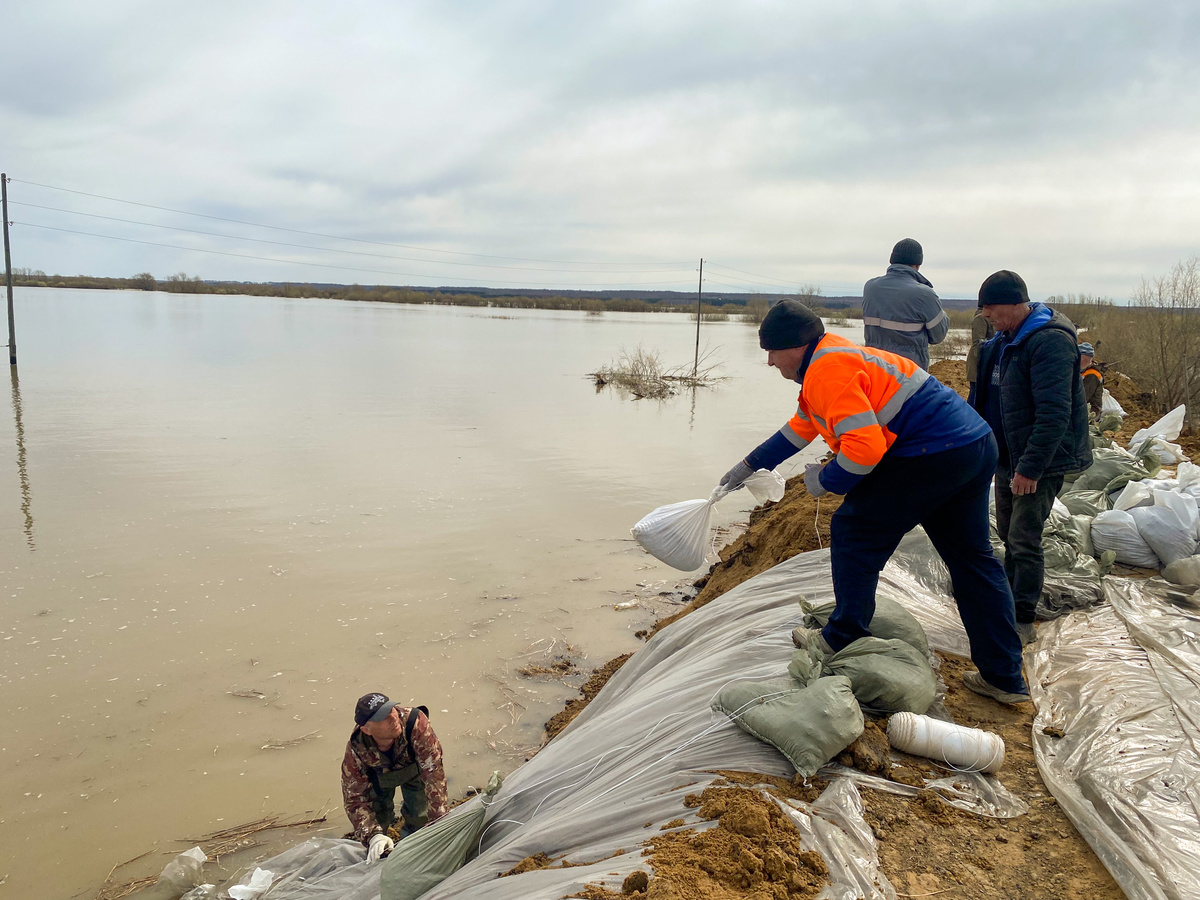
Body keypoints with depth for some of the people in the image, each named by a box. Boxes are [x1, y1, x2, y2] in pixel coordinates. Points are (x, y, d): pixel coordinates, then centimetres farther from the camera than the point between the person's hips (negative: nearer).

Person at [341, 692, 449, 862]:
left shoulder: (416, 723, -45)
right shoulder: (356, 751, -38)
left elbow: (433, 771, -42)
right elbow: (354, 798, -28)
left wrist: (438, 821, -45)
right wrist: (373, 835, -43)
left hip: (413, 769, 0)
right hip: (379, 775, 1)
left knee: (419, 816, -5)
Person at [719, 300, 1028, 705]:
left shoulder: (828, 371, -13)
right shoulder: (834, 360, 22)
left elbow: (865, 446, -24)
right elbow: (800, 428, 34)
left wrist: (825, 480, -5)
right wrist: (749, 466, 41)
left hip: (932, 455, -11)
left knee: (854, 532, 5)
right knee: (972, 558, 16)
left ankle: (843, 641, 17)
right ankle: (1005, 678, 23)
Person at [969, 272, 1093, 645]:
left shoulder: (1050, 342, -21)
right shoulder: (1002, 341, 9)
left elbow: (1054, 413, -27)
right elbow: (984, 397, 19)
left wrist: (1031, 467, -26)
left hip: (1040, 462, -9)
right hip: (1007, 459, 9)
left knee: (1024, 541, -5)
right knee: (1008, 534, 18)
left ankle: (1022, 622, 6)